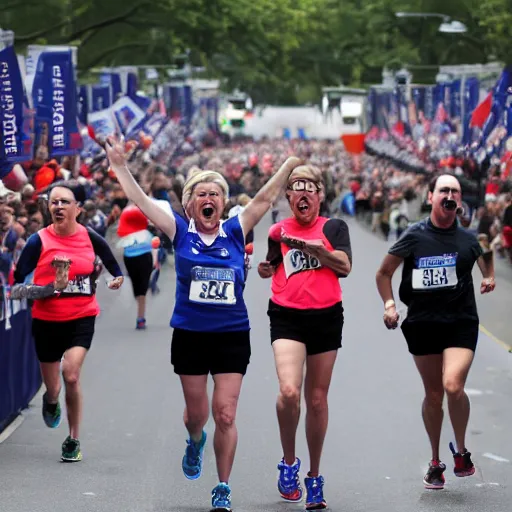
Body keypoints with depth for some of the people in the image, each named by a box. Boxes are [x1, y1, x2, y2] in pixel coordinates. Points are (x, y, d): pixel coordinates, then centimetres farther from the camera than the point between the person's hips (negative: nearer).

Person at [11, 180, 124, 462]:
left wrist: (117, 278, -2)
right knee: (52, 389, 9)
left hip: (82, 318, 0)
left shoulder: (91, 238, -4)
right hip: (47, 321, 0)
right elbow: (15, 288, -14)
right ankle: (51, 401, 50)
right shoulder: (38, 241, -11)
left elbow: (114, 267, 18)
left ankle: (74, 439, -1)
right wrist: (51, 288, -25)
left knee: (71, 376, -20)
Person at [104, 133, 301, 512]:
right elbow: (141, 200, -2)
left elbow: (266, 198, 1)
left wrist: (293, 164, -5)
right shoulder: (181, 232, 0)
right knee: (196, 413, 11)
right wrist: (120, 166, -7)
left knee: (225, 414, -5)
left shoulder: (235, 232, 2)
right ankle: (195, 442, 48)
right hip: (189, 336, 0)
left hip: (232, 337, 0)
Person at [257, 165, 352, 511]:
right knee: (289, 391, -21)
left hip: (326, 317, 1)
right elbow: (265, 271, 11)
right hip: (287, 317, -1)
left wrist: (312, 247, -16)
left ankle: (314, 476, 22)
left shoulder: (334, 227, 5)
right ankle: (289, 462, 1)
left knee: (317, 399, 8)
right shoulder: (278, 230, 8)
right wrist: (265, 257, -9)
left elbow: (344, 266, -7)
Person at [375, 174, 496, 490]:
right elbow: (384, 273, 8)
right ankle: (436, 462, 25)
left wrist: (489, 277, 7)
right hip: (422, 324, 1)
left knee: (453, 386, -20)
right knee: (433, 394, 8)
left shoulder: (469, 237, 1)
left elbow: (487, 253, 25)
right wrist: (389, 304, -4)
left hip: (461, 324, -1)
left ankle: (461, 450, 3)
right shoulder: (415, 236, -2)